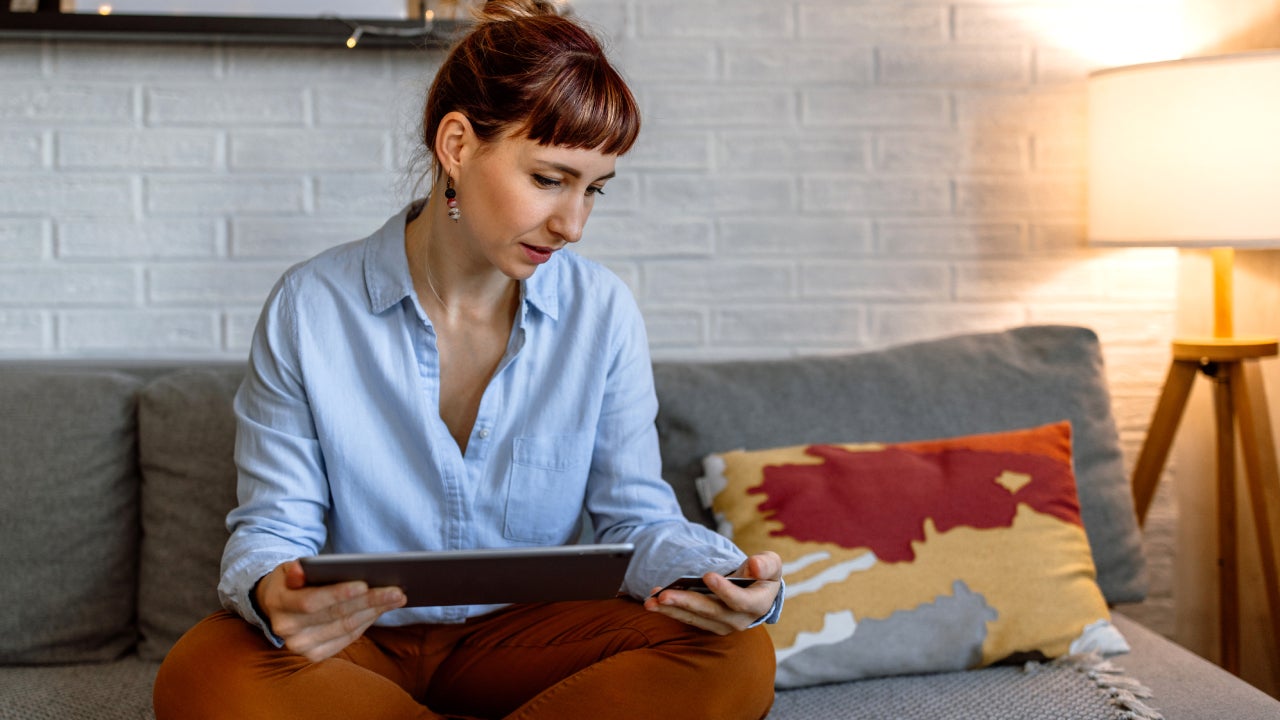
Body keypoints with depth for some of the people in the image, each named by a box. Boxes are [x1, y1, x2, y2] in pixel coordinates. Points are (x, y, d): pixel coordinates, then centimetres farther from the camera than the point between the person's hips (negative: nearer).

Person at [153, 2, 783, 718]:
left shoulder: (602, 312, -2)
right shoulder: (310, 308, -8)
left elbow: (636, 517, -1)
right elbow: (272, 525, -6)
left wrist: (720, 573, -25)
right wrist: (272, 594, -32)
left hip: (526, 636, 1)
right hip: (357, 642, -1)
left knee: (739, 658, -25)